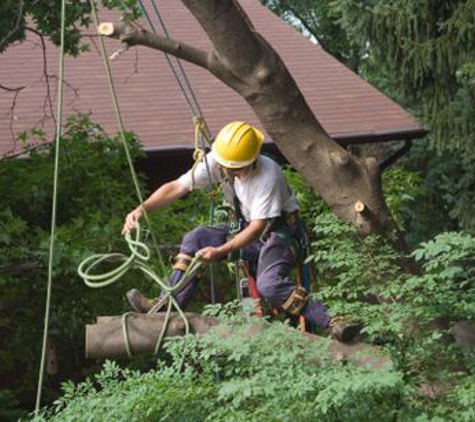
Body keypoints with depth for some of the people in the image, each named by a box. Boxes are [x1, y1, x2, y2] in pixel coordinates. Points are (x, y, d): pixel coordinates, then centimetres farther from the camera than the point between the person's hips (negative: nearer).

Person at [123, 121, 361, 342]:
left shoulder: (268, 175, -31)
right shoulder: (217, 162, -15)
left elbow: (258, 227, -29)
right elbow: (177, 187, -15)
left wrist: (220, 251, -36)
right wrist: (142, 209, -30)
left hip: (280, 233, -7)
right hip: (247, 228, 7)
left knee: (268, 284, -32)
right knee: (195, 240, -10)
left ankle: (332, 324, -31)